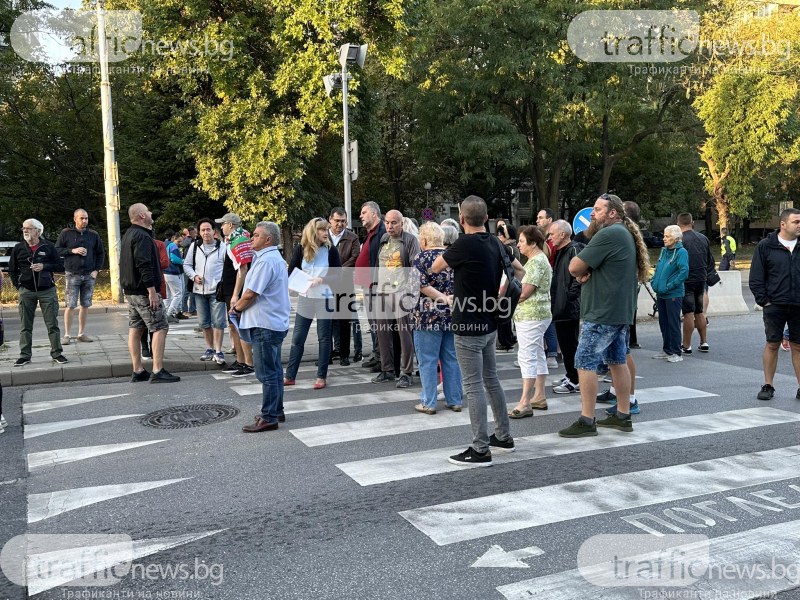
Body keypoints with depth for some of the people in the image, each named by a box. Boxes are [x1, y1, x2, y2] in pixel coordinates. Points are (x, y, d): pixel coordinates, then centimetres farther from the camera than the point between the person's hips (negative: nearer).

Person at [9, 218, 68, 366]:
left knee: (52, 324, 1)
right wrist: (18, 285, 5)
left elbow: (61, 266, 1)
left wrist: (44, 266, -13)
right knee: (25, 326, 5)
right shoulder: (18, 248, 5)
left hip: (47, 290, -2)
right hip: (26, 292, 2)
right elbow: (12, 270, 13)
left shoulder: (48, 246, 0)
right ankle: (25, 355, 12)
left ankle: (57, 353, 9)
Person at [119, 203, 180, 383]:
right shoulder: (142, 236, -15)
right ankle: (157, 371, -10)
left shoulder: (127, 235, 18)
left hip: (130, 291, 10)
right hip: (144, 291, -10)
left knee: (135, 329, 10)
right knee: (160, 328, -7)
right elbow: (144, 265, -24)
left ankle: (137, 371, 13)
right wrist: (152, 291, -24)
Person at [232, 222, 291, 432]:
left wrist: (236, 307, -1)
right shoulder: (276, 258, 16)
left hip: (264, 324, -11)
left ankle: (269, 418, 1)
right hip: (275, 322, 11)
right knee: (274, 370, 17)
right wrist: (240, 304, 8)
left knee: (267, 373, -5)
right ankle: (277, 411, 26)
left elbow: (251, 294, -20)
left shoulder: (266, 261, -18)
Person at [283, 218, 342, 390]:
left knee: (324, 338, 5)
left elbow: (338, 274, -3)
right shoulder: (300, 249, 0)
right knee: (297, 338, 5)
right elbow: (291, 272, 4)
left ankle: (322, 377, 13)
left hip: (324, 298, -1)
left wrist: (321, 280, -17)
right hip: (305, 298, 2)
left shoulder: (330, 250, -3)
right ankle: (290, 376, 13)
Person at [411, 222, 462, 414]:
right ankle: (455, 400, 17)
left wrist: (444, 298, -15)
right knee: (452, 359, 11)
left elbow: (422, 285, -17)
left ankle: (428, 403, 6)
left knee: (428, 360, 2)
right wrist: (450, 298, 2)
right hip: (453, 315, 5)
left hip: (428, 317, -5)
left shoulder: (421, 258, -7)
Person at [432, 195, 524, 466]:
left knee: (474, 386, -4)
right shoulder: (496, 244, 5)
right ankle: (503, 437, 28)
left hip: (469, 327, -8)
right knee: (491, 380, 18)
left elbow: (435, 267, -3)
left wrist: (447, 262, 16)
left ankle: (480, 450, 1)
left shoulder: (464, 244, -19)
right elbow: (519, 271, 19)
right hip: (490, 324, 8)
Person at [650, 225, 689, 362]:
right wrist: (654, 281, 8)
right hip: (660, 293, 8)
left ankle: (676, 353, 7)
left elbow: (684, 272, -21)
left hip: (673, 294, -8)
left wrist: (669, 286, -19)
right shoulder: (664, 250, 11)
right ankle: (666, 350, 25)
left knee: (673, 323, -2)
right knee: (663, 323, 14)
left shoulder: (681, 252, -12)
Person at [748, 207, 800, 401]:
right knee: (772, 344, 4)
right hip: (775, 306, -2)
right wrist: (763, 301, -5)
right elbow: (755, 278, 0)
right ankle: (768, 386, 13)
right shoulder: (766, 246, -1)